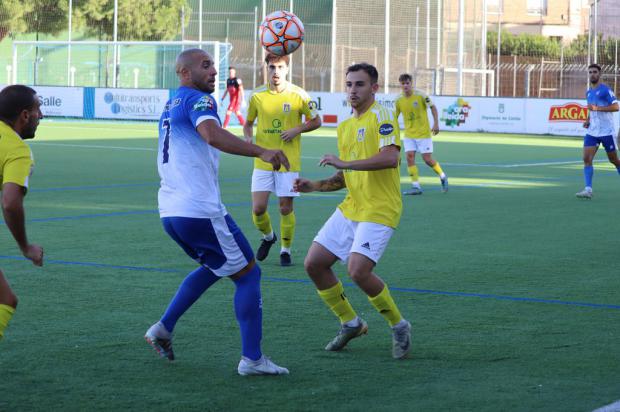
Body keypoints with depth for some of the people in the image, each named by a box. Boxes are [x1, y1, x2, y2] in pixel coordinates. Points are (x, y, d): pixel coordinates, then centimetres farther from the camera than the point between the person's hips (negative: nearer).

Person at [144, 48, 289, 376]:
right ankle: (252, 359, -3)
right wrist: (261, 152, -39)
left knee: (214, 267, 29)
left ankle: (163, 328, 20)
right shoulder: (197, 99, -10)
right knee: (248, 274, 1)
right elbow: (213, 135, -31)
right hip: (201, 211, -9)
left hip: (170, 211, 9)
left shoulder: (170, 105, 19)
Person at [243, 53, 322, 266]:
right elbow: (248, 123, 14)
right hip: (263, 160, 1)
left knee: (286, 208, 1)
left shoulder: (298, 95, -6)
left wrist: (297, 130, -13)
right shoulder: (257, 96, 0)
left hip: (289, 161, -1)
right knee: (258, 208, -5)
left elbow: (316, 121, 4)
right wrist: (248, 138, -7)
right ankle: (268, 236, 26)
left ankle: (286, 249, 20)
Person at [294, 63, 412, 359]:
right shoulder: (345, 127, 16)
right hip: (350, 208, 9)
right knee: (314, 264, 3)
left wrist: (344, 162, -27)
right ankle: (351, 323, 20)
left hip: (379, 211, -9)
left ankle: (399, 326, 0)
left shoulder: (381, 117, -10)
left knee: (358, 271, -23)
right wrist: (313, 186, 9)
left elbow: (390, 157, -27)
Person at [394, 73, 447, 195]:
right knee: (409, 157, -10)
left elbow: (433, 107, -3)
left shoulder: (420, 95, -12)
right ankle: (416, 186, -3)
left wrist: (436, 123, -10)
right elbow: (394, 117, 6)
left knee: (427, 159, -4)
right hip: (409, 135, 3)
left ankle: (443, 177, 22)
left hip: (423, 133, -3)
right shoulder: (399, 100, -3)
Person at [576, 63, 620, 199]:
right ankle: (588, 189, -17)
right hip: (592, 131, 6)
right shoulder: (589, 92, 13)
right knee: (587, 159, -12)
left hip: (606, 131, -6)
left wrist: (597, 108, -24)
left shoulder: (605, 89, -9)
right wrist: (588, 120, 9)